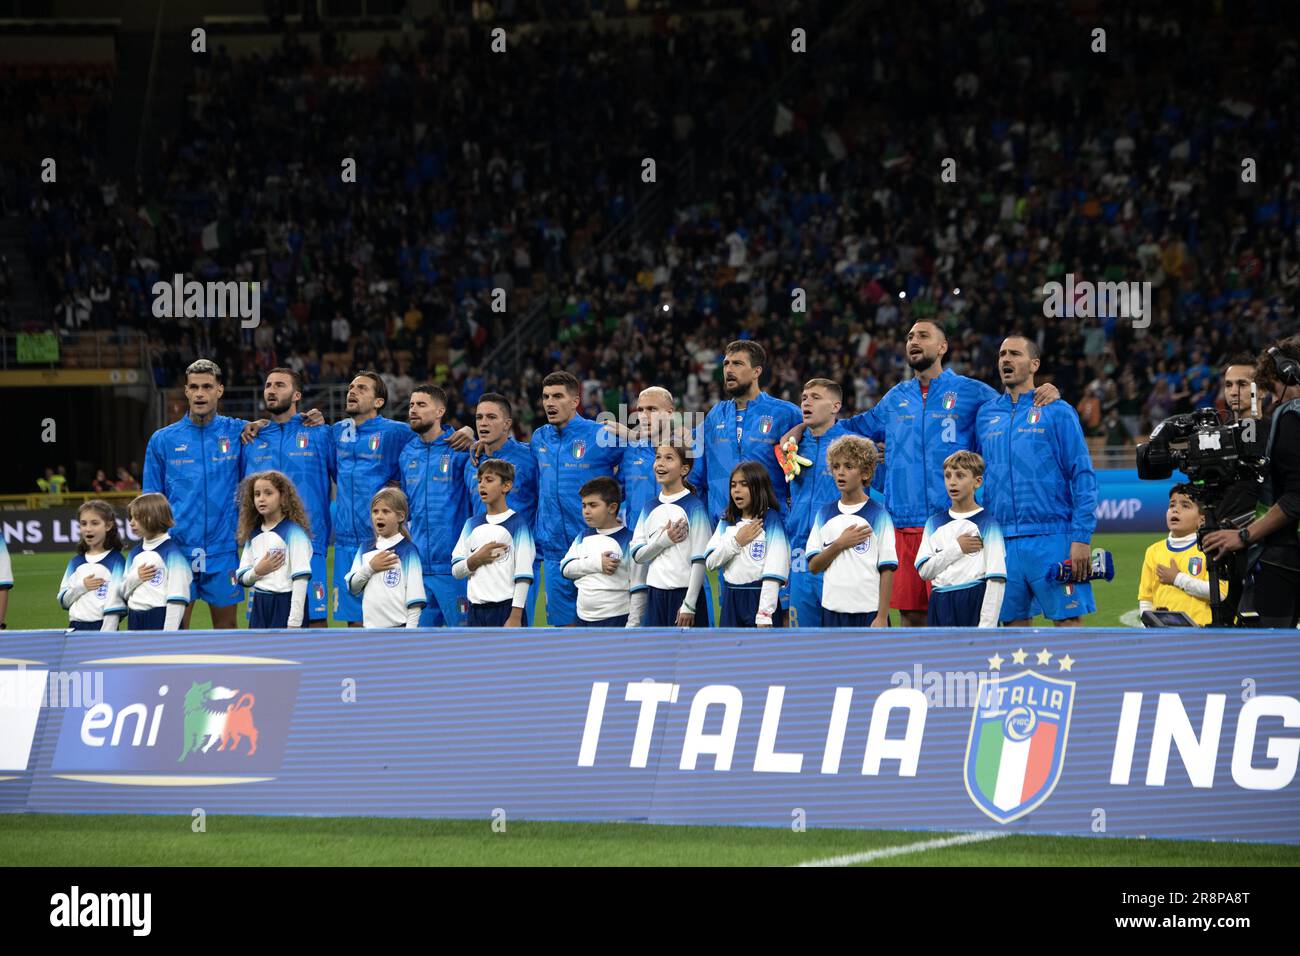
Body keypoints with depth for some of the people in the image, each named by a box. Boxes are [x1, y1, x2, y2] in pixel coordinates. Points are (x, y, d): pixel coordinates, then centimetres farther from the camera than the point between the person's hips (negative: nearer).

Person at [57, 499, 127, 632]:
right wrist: (81, 587, -7)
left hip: (102, 627, -6)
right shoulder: (75, 563, 14)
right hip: (76, 628, 6)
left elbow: (115, 603, -11)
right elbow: (63, 600, 12)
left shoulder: (116, 561, -4)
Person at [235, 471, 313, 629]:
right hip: (260, 606, 6)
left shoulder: (293, 533, -9)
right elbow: (243, 578, 15)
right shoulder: (253, 535, 11)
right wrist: (257, 571, -9)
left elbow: (300, 578, -14)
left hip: (285, 604, -6)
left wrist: (294, 622, -19)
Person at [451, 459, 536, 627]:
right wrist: (477, 559, -10)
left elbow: (523, 575, -9)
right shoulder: (472, 524, 13)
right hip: (477, 610, 6)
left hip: (506, 608, -6)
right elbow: (456, 571, 11)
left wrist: (515, 616, -15)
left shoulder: (517, 525, -4)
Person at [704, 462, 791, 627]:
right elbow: (710, 562, 4)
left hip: (760, 597, -6)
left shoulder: (770, 520, -6)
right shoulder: (726, 522, 11)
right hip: (731, 599, 6)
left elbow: (774, 570, -13)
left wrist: (765, 615, -19)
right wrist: (737, 542, -10)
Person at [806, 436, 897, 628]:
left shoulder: (878, 515, -3)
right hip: (833, 611, 4)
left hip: (869, 612, -4)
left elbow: (887, 570, -6)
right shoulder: (824, 514, 9)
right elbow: (813, 566, 5)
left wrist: (882, 617, -11)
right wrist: (840, 544, -11)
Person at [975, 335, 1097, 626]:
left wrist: (1081, 537, -12)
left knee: (1068, 620, -6)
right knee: (1014, 623, 6)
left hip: (1051, 538, -5)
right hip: (1003, 543, 5)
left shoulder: (1056, 412, -1)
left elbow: (1083, 477, -4)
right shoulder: (986, 415, 13)